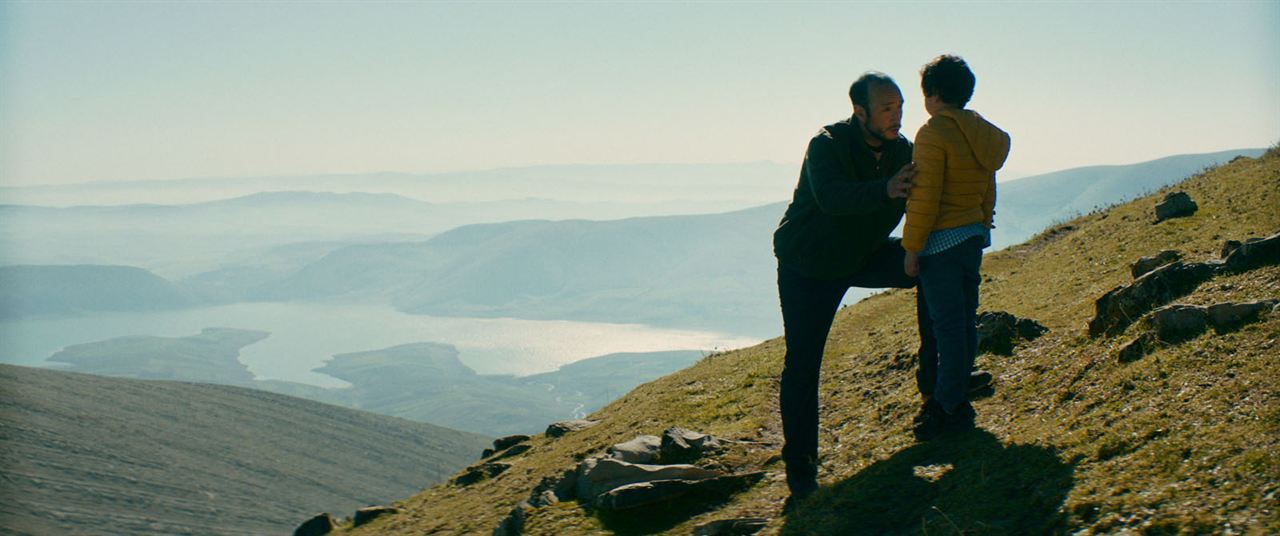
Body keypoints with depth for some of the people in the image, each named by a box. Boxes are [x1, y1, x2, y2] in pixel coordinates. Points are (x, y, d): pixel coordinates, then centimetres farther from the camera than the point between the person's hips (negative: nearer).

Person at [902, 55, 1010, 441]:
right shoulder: (983, 134, 11)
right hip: (974, 236, 8)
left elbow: (924, 196, -18)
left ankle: (951, 409, 0)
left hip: (941, 240, -8)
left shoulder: (934, 133, -15)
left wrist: (911, 247, -13)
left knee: (947, 324, -4)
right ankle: (954, 400, 21)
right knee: (964, 320, 12)